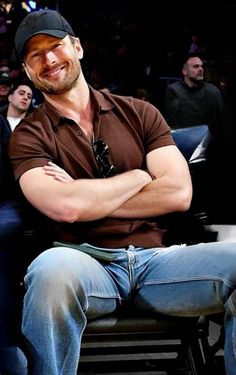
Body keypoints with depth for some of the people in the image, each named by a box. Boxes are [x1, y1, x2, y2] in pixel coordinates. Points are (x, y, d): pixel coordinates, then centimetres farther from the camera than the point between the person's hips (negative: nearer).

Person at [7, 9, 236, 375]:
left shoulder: (139, 113, 14)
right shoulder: (29, 135, 7)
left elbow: (179, 193, 0)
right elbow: (65, 207, -13)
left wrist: (88, 198, -4)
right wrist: (138, 176, 0)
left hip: (154, 260, 3)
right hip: (86, 262, -2)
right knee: (52, 269, -39)